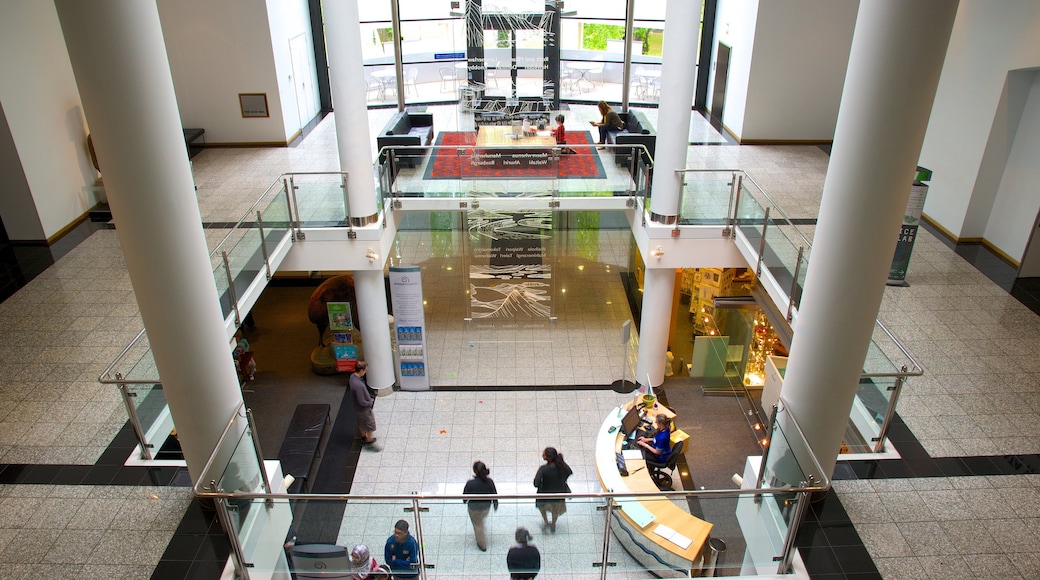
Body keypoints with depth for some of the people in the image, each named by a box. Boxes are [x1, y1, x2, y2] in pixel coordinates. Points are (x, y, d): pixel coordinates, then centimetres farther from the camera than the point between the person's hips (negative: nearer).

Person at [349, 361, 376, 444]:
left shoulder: (353, 376, -13)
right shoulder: (358, 385, -41)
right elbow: (362, 402, -34)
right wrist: (371, 403, -15)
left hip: (358, 406, 8)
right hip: (364, 408, -8)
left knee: (361, 422, 30)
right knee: (370, 423, 17)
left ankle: (363, 436, 52)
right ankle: (368, 439, 38)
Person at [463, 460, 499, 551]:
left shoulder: (470, 483, -33)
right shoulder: (489, 482, -25)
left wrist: (465, 501, 8)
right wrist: (495, 504, 9)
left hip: (474, 507, -3)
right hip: (486, 506, 3)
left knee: (478, 525, 22)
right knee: (481, 520, 35)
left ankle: (482, 545, 39)